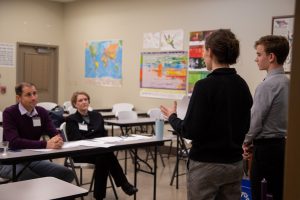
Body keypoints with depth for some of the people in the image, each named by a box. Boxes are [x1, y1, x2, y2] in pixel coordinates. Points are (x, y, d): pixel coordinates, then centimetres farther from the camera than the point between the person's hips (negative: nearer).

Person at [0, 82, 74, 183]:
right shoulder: (9, 113, -12)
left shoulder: (42, 112, 4)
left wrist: (57, 140, -28)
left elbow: (55, 134, -3)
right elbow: (14, 142, -25)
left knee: (67, 174, -13)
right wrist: (45, 144, -32)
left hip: (33, 159, 5)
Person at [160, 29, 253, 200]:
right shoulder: (242, 86, 3)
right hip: (234, 163, 7)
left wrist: (172, 117, -1)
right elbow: (245, 127, 12)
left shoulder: (205, 85, -18)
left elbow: (191, 131, -19)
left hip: (206, 164, -6)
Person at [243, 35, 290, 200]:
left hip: (266, 148, -8)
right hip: (281, 145, 9)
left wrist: (246, 142, 2)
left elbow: (255, 120, -16)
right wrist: (254, 143, 14)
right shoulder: (287, 83, 9)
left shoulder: (268, 85, -17)